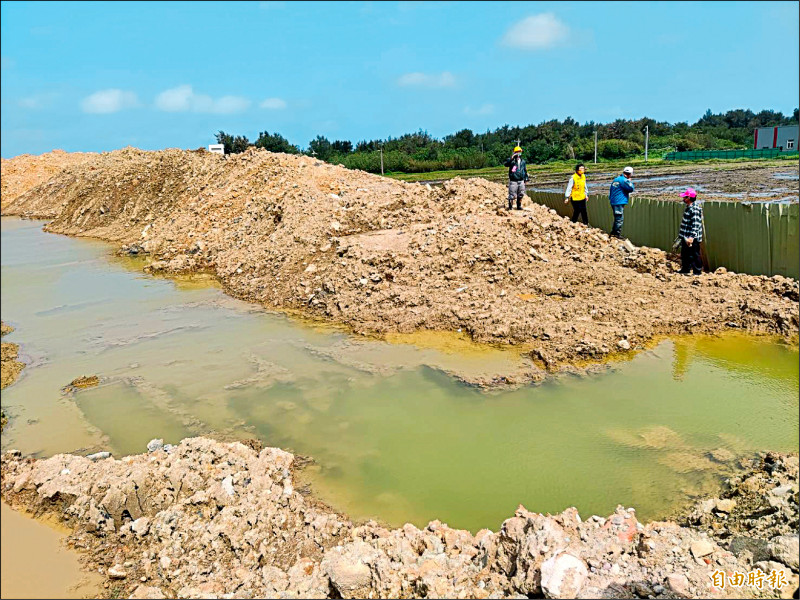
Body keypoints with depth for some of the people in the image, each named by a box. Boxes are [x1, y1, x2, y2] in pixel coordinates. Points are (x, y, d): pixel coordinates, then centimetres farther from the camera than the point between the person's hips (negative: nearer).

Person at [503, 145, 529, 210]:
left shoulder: (523, 161, 11)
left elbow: (525, 170, 21)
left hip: (521, 181, 5)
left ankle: (519, 206, 26)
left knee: (520, 195, 13)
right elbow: (506, 164, -27)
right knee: (512, 195, -4)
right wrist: (511, 158, -37)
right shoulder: (512, 161, -6)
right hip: (513, 181, -5)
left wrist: (526, 178, 19)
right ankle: (510, 207, 6)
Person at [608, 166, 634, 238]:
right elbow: (631, 188, -15)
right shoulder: (623, 180, -14)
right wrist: (630, 181, 1)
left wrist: (610, 198, 28)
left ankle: (613, 233, 23)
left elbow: (610, 191, 21)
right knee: (619, 219, -4)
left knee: (617, 218, 18)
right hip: (619, 202, -9)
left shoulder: (616, 179, 15)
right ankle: (617, 234, -2)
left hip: (613, 202, 9)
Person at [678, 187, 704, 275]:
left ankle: (697, 272, 6)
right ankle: (685, 270, 35)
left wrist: (691, 237, -32)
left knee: (694, 256, -2)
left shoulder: (695, 209, -20)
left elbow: (696, 225, -26)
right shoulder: (689, 207, 12)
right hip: (686, 237, 10)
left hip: (692, 239, -10)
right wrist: (682, 234, 28)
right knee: (685, 255, 21)